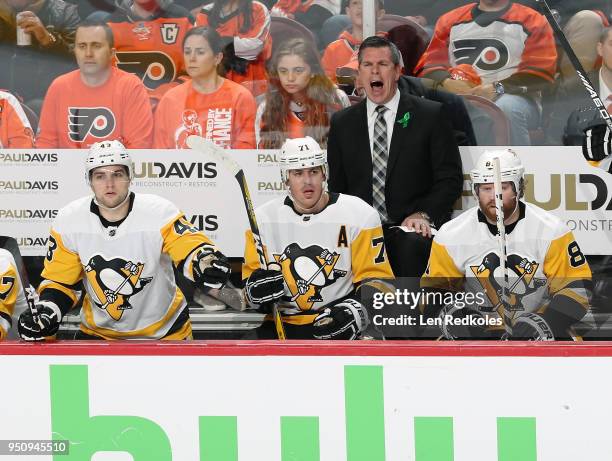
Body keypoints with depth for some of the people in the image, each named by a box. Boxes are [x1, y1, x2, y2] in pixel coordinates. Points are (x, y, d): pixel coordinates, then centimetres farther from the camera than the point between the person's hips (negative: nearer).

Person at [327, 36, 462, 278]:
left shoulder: (430, 115, 6)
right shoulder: (342, 122, 15)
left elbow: (450, 179, 3)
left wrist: (423, 214, -13)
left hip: (411, 226, -2)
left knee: (413, 244, -37)